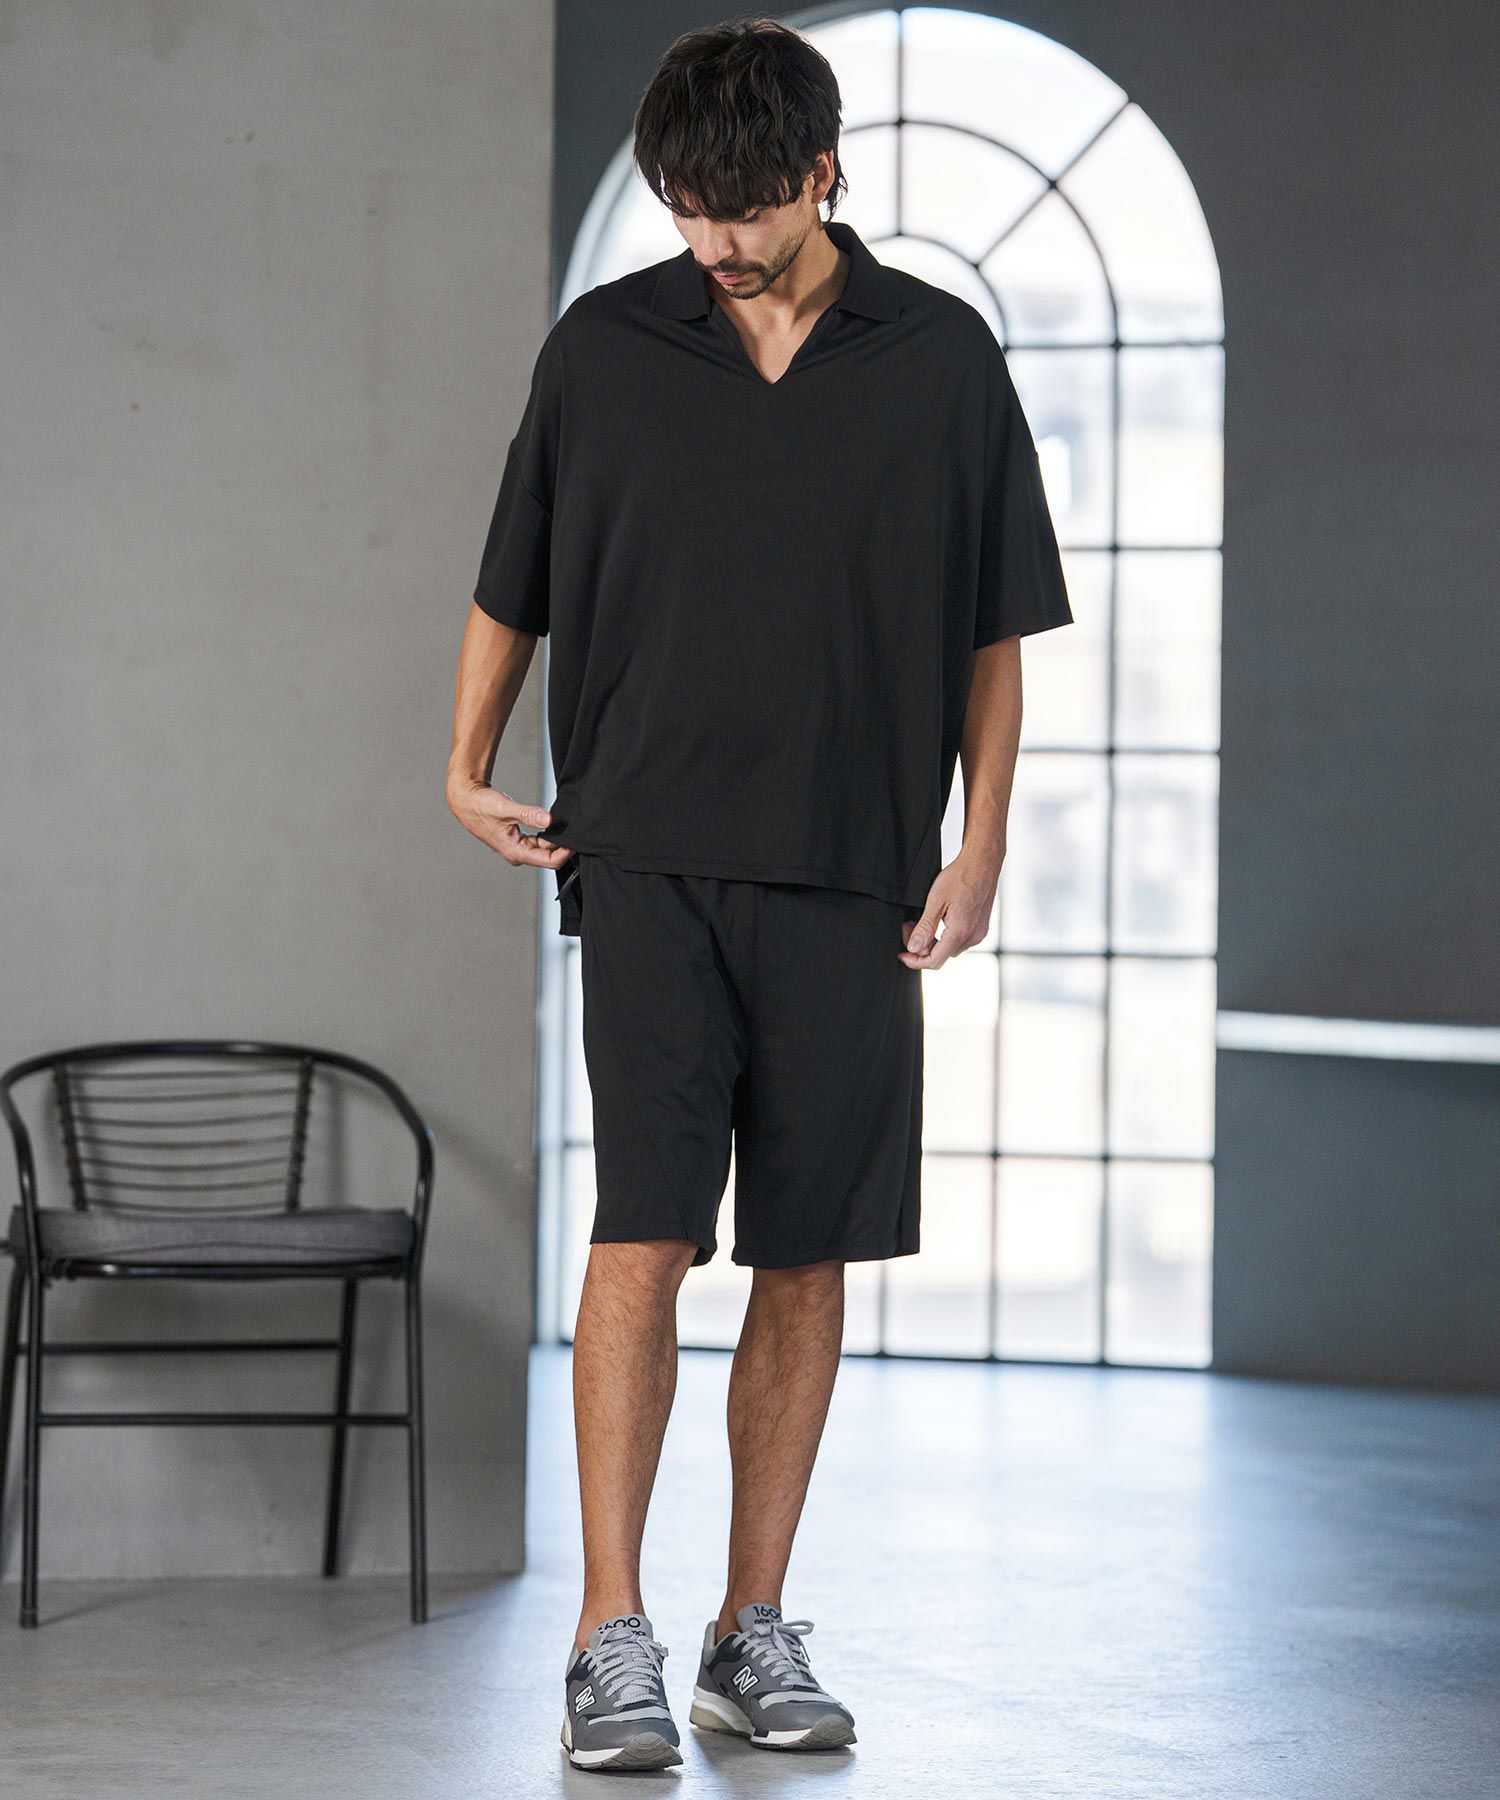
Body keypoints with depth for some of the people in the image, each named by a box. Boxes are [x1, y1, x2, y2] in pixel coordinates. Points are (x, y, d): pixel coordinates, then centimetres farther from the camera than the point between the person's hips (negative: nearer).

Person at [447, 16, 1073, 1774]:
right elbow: (511, 588, 14)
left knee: (807, 1255, 5)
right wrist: (470, 773, 5)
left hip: (852, 872, 1)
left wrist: (979, 844, 0)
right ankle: (613, 1642, -6)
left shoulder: (943, 360, 3)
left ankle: (756, 1631, 15)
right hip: (647, 855, -1)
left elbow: (994, 630, 7)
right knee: (644, 1234, -10)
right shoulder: (602, 348, 3)